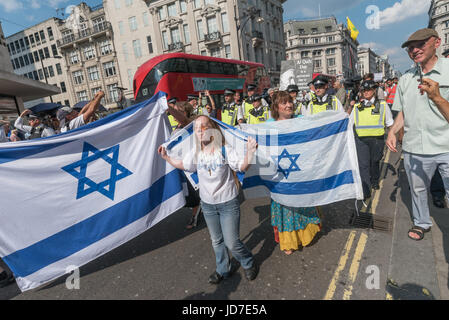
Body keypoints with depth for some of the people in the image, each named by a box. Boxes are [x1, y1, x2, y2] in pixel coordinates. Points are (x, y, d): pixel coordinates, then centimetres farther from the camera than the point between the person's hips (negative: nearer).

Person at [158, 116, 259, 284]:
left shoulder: (225, 150, -14)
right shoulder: (195, 154, -1)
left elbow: (242, 167, -16)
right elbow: (182, 164, 17)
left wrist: (249, 153, -34)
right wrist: (166, 157, 9)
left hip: (228, 203, -4)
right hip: (208, 205, 5)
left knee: (232, 242, -2)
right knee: (216, 241, 19)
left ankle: (249, 264, 30)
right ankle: (223, 270, 43)